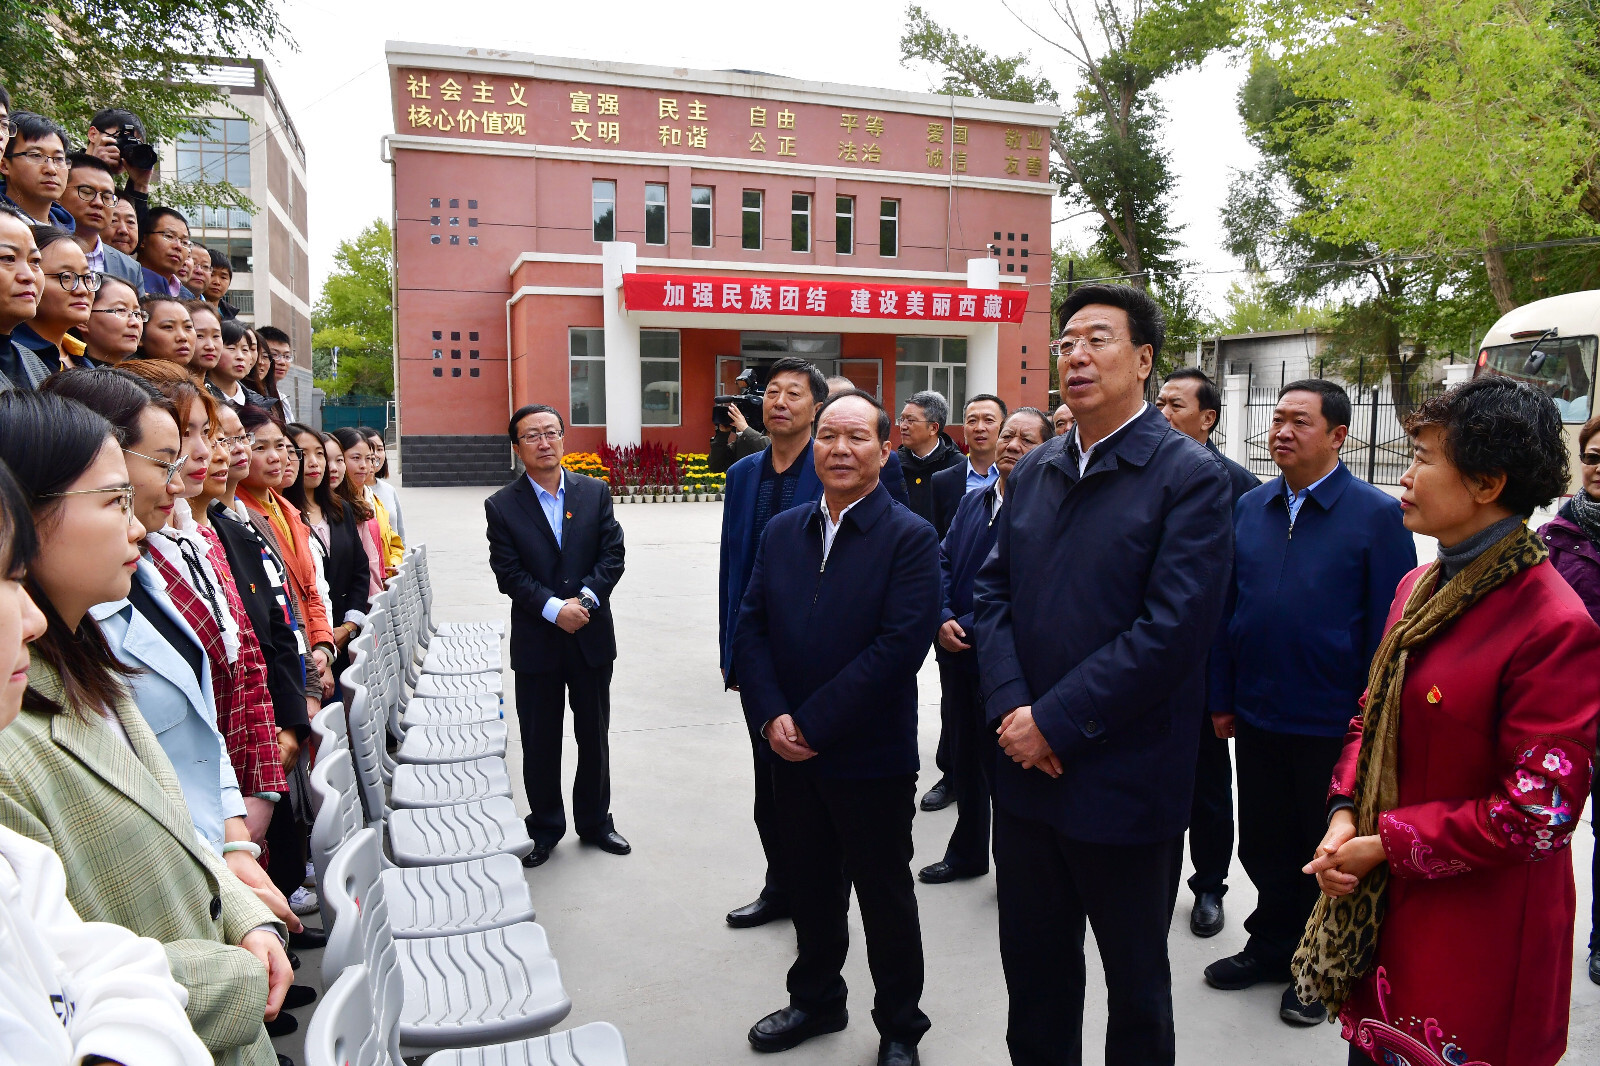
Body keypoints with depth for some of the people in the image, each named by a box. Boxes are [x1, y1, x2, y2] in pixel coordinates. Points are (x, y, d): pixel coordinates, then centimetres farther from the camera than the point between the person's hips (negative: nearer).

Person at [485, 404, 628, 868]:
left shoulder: (595, 493, 2)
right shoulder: (502, 506, -3)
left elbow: (612, 555, -3)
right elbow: (509, 573, -9)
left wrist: (585, 598, -18)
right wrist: (555, 609, -20)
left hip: (592, 636, 2)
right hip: (536, 642, -1)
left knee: (594, 737, 14)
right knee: (540, 741, 10)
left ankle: (594, 821, 32)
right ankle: (545, 829, 28)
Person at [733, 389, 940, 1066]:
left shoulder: (910, 539, -11)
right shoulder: (782, 531, 6)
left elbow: (899, 645, -20)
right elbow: (751, 629, 3)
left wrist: (813, 725, -19)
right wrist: (770, 716, -11)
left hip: (872, 757, -4)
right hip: (791, 754, 5)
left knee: (885, 897, 12)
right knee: (809, 887, 20)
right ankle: (815, 1000, 43)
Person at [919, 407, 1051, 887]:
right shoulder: (972, 502, 10)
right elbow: (944, 562, 10)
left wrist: (970, 628, -18)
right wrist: (943, 619, -5)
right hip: (958, 654, 7)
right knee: (964, 759, 19)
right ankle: (966, 853, 38)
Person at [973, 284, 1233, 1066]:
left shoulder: (1189, 476, -10)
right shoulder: (1033, 471, 9)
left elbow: (1173, 628, -18)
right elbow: (992, 591, 6)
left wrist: (1056, 722, -17)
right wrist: (1011, 708, -9)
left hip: (1125, 780, -5)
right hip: (1025, 768, 5)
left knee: (1135, 984, 17)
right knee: (1032, 970, 20)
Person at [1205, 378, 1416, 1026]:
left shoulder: (1376, 514, -9)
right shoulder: (1248, 508, 3)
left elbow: (1388, 625, -8)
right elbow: (1227, 607, 6)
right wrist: (1221, 697, 5)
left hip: (1333, 725, -4)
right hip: (1256, 716, 4)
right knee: (1263, 844, 17)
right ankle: (1272, 945, 38)